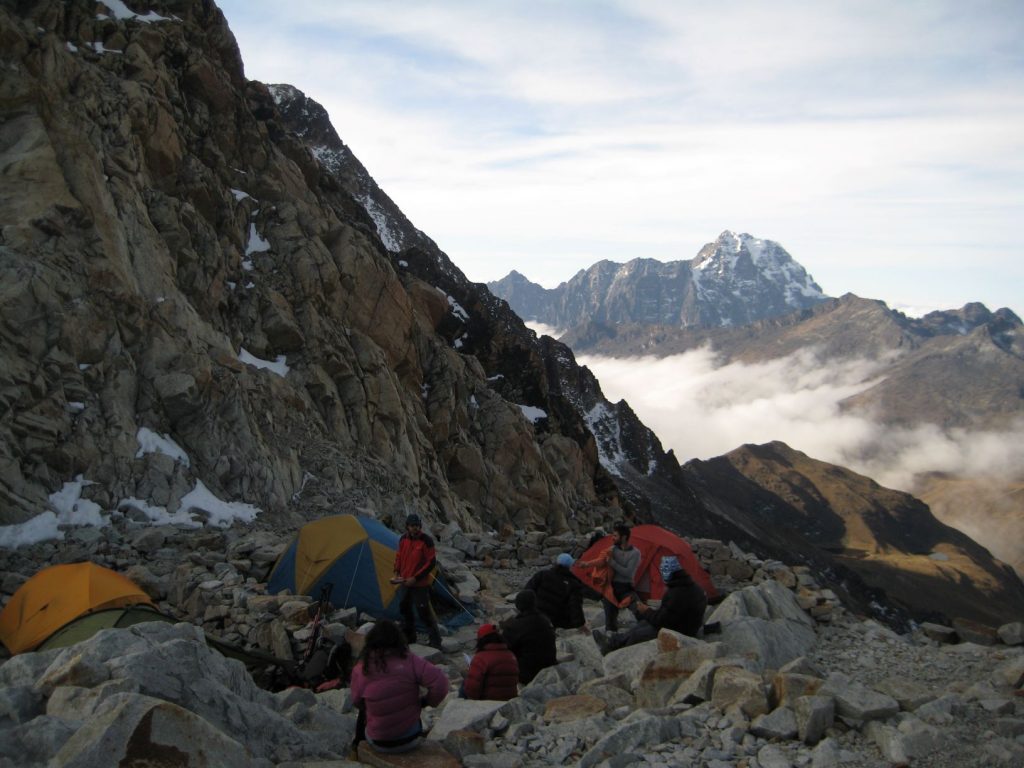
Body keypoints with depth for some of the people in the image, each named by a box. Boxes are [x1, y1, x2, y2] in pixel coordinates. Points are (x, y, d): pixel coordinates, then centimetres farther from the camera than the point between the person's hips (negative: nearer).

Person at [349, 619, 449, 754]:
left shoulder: (361, 670, -15)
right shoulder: (410, 662, -18)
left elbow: (357, 702, -1)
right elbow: (440, 683, -24)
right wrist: (427, 701, -4)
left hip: (379, 743, 0)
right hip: (411, 739, 0)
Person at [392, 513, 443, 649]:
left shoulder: (426, 541, -17)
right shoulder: (403, 539, 1)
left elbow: (431, 563, -17)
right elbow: (399, 556, 16)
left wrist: (415, 578, -19)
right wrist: (397, 573, 1)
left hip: (420, 584, -7)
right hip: (406, 582, 7)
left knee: (424, 613, -8)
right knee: (405, 608, 17)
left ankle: (435, 642, 2)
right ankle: (409, 637, 34)